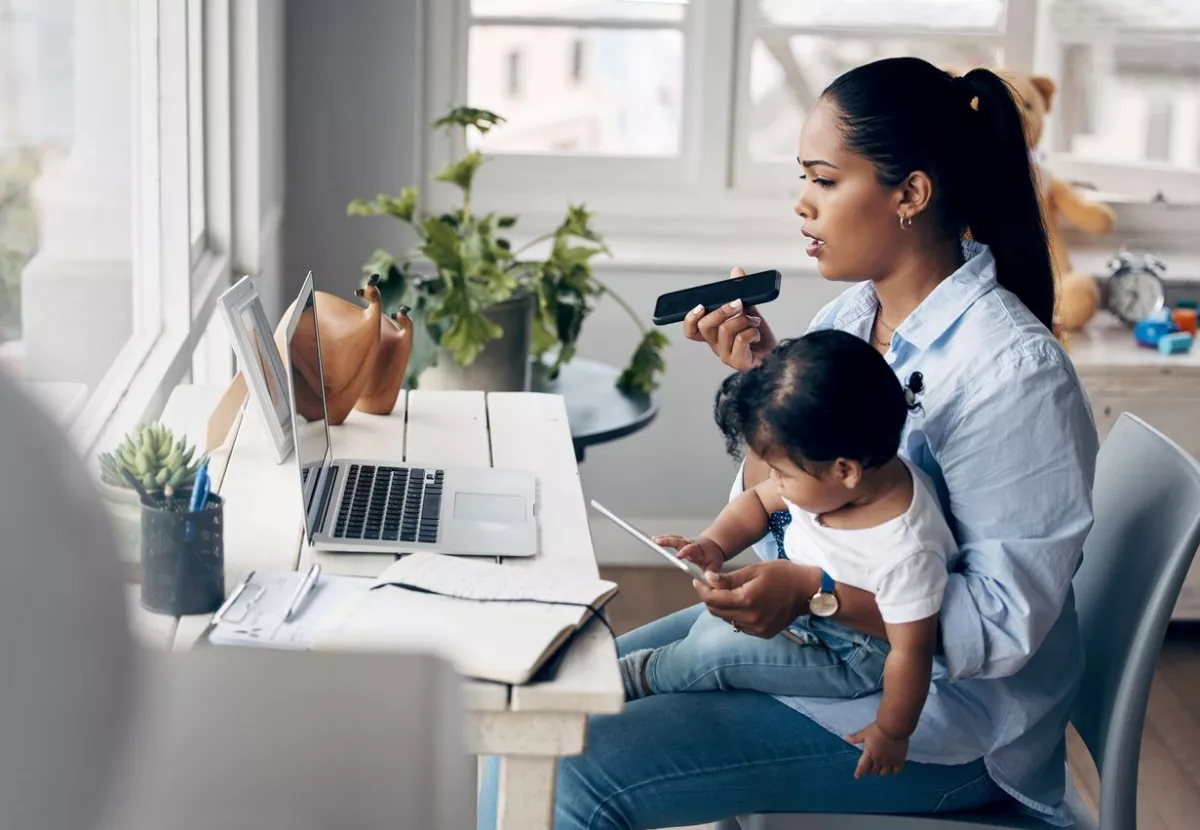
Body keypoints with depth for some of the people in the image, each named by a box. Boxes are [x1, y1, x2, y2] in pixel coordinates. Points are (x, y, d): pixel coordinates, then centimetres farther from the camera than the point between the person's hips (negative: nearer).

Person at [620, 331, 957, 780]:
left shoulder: (907, 554, -38)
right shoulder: (820, 474, -17)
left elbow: (909, 652, -27)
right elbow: (758, 501, 3)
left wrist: (891, 733, -16)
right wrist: (714, 545, -14)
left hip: (851, 658, -8)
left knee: (718, 650, -15)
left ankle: (635, 678, 9)